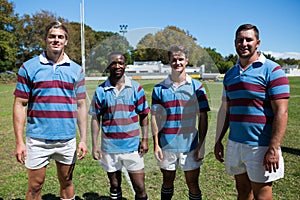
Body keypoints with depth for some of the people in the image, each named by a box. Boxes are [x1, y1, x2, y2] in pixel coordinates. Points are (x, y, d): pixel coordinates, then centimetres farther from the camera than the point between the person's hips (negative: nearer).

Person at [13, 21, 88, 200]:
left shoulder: (76, 70, 5)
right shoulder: (29, 67, 0)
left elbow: (81, 105, 6)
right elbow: (20, 105, -1)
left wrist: (83, 139, 1)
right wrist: (19, 141, -6)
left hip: (67, 139, 2)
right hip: (37, 139, -1)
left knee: (67, 183, 15)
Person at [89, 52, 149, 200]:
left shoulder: (136, 88, -1)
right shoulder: (100, 91, 0)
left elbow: (143, 115, 4)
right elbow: (95, 119, 2)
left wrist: (145, 139, -2)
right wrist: (94, 146, -2)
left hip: (132, 146, -1)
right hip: (109, 148, 1)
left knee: (140, 188, 5)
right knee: (114, 187, 17)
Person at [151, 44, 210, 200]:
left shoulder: (196, 87, -1)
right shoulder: (159, 89, 1)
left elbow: (203, 117, -1)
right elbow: (154, 118, 2)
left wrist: (201, 145, -6)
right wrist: (156, 145, -4)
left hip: (190, 145, -1)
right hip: (166, 146, 1)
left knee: (193, 185, 10)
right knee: (167, 182, 17)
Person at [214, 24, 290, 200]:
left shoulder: (271, 70, -9)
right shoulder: (230, 74, 10)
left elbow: (281, 112, -15)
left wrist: (273, 149, -20)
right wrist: (218, 141, 11)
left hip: (260, 146, -5)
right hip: (234, 144, 6)